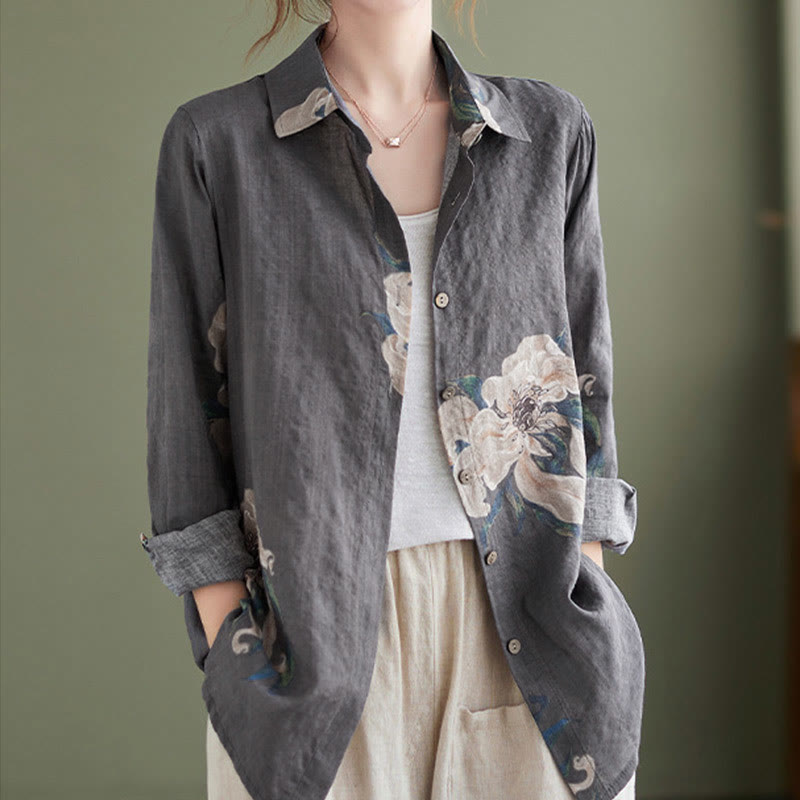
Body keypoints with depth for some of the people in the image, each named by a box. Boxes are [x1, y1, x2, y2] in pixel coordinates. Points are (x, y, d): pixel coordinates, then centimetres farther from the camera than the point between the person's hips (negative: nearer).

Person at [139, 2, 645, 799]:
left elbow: (580, 378, 8)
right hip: (322, 629, -1)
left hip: (518, 626, 2)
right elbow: (188, 404, 0)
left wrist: (590, 619, 2)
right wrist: (225, 653, -5)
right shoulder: (215, 141, 0)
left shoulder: (548, 130, 7)